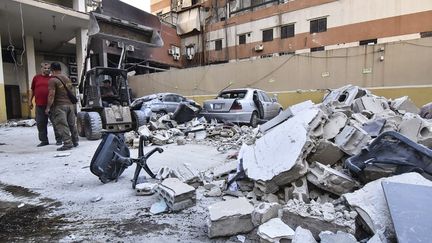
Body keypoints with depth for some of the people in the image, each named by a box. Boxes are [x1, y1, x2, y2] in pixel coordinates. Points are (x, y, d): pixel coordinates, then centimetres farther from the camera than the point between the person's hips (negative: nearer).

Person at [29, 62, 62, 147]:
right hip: (39, 105, 3)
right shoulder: (36, 78, 11)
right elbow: (32, 90, 16)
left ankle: (59, 139, 8)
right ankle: (44, 140, 18)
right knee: (41, 124, 8)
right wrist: (30, 101, 13)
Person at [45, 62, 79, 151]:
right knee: (72, 124, 13)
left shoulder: (52, 80, -10)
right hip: (70, 104, 7)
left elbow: (51, 95, -15)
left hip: (60, 106, -7)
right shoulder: (67, 79, 13)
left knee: (62, 125, -4)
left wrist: (48, 107, -10)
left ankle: (67, 143, -6)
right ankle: (75, 141, 21)